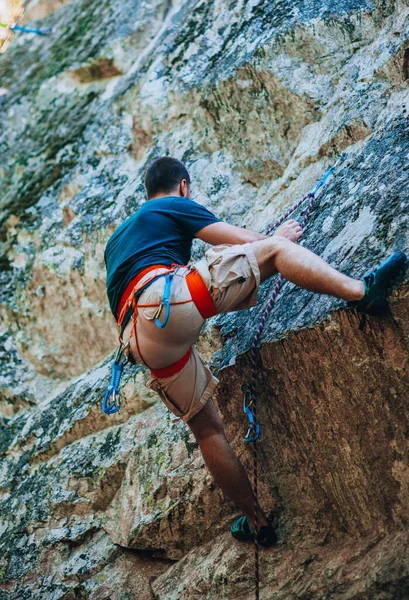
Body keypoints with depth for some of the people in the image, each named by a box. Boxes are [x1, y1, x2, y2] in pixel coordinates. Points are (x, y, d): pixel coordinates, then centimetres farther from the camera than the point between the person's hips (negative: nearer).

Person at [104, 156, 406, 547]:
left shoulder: (116, 241, 40)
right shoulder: (176, 205, 20)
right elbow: (245, 240, 13)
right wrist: (278, 237, 34)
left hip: (147, 344, 6)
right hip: (168, 297, -6)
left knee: (206, 427, 19)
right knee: (276, 249, 3)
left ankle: (254, 521, 25)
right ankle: (361, 291, -17)